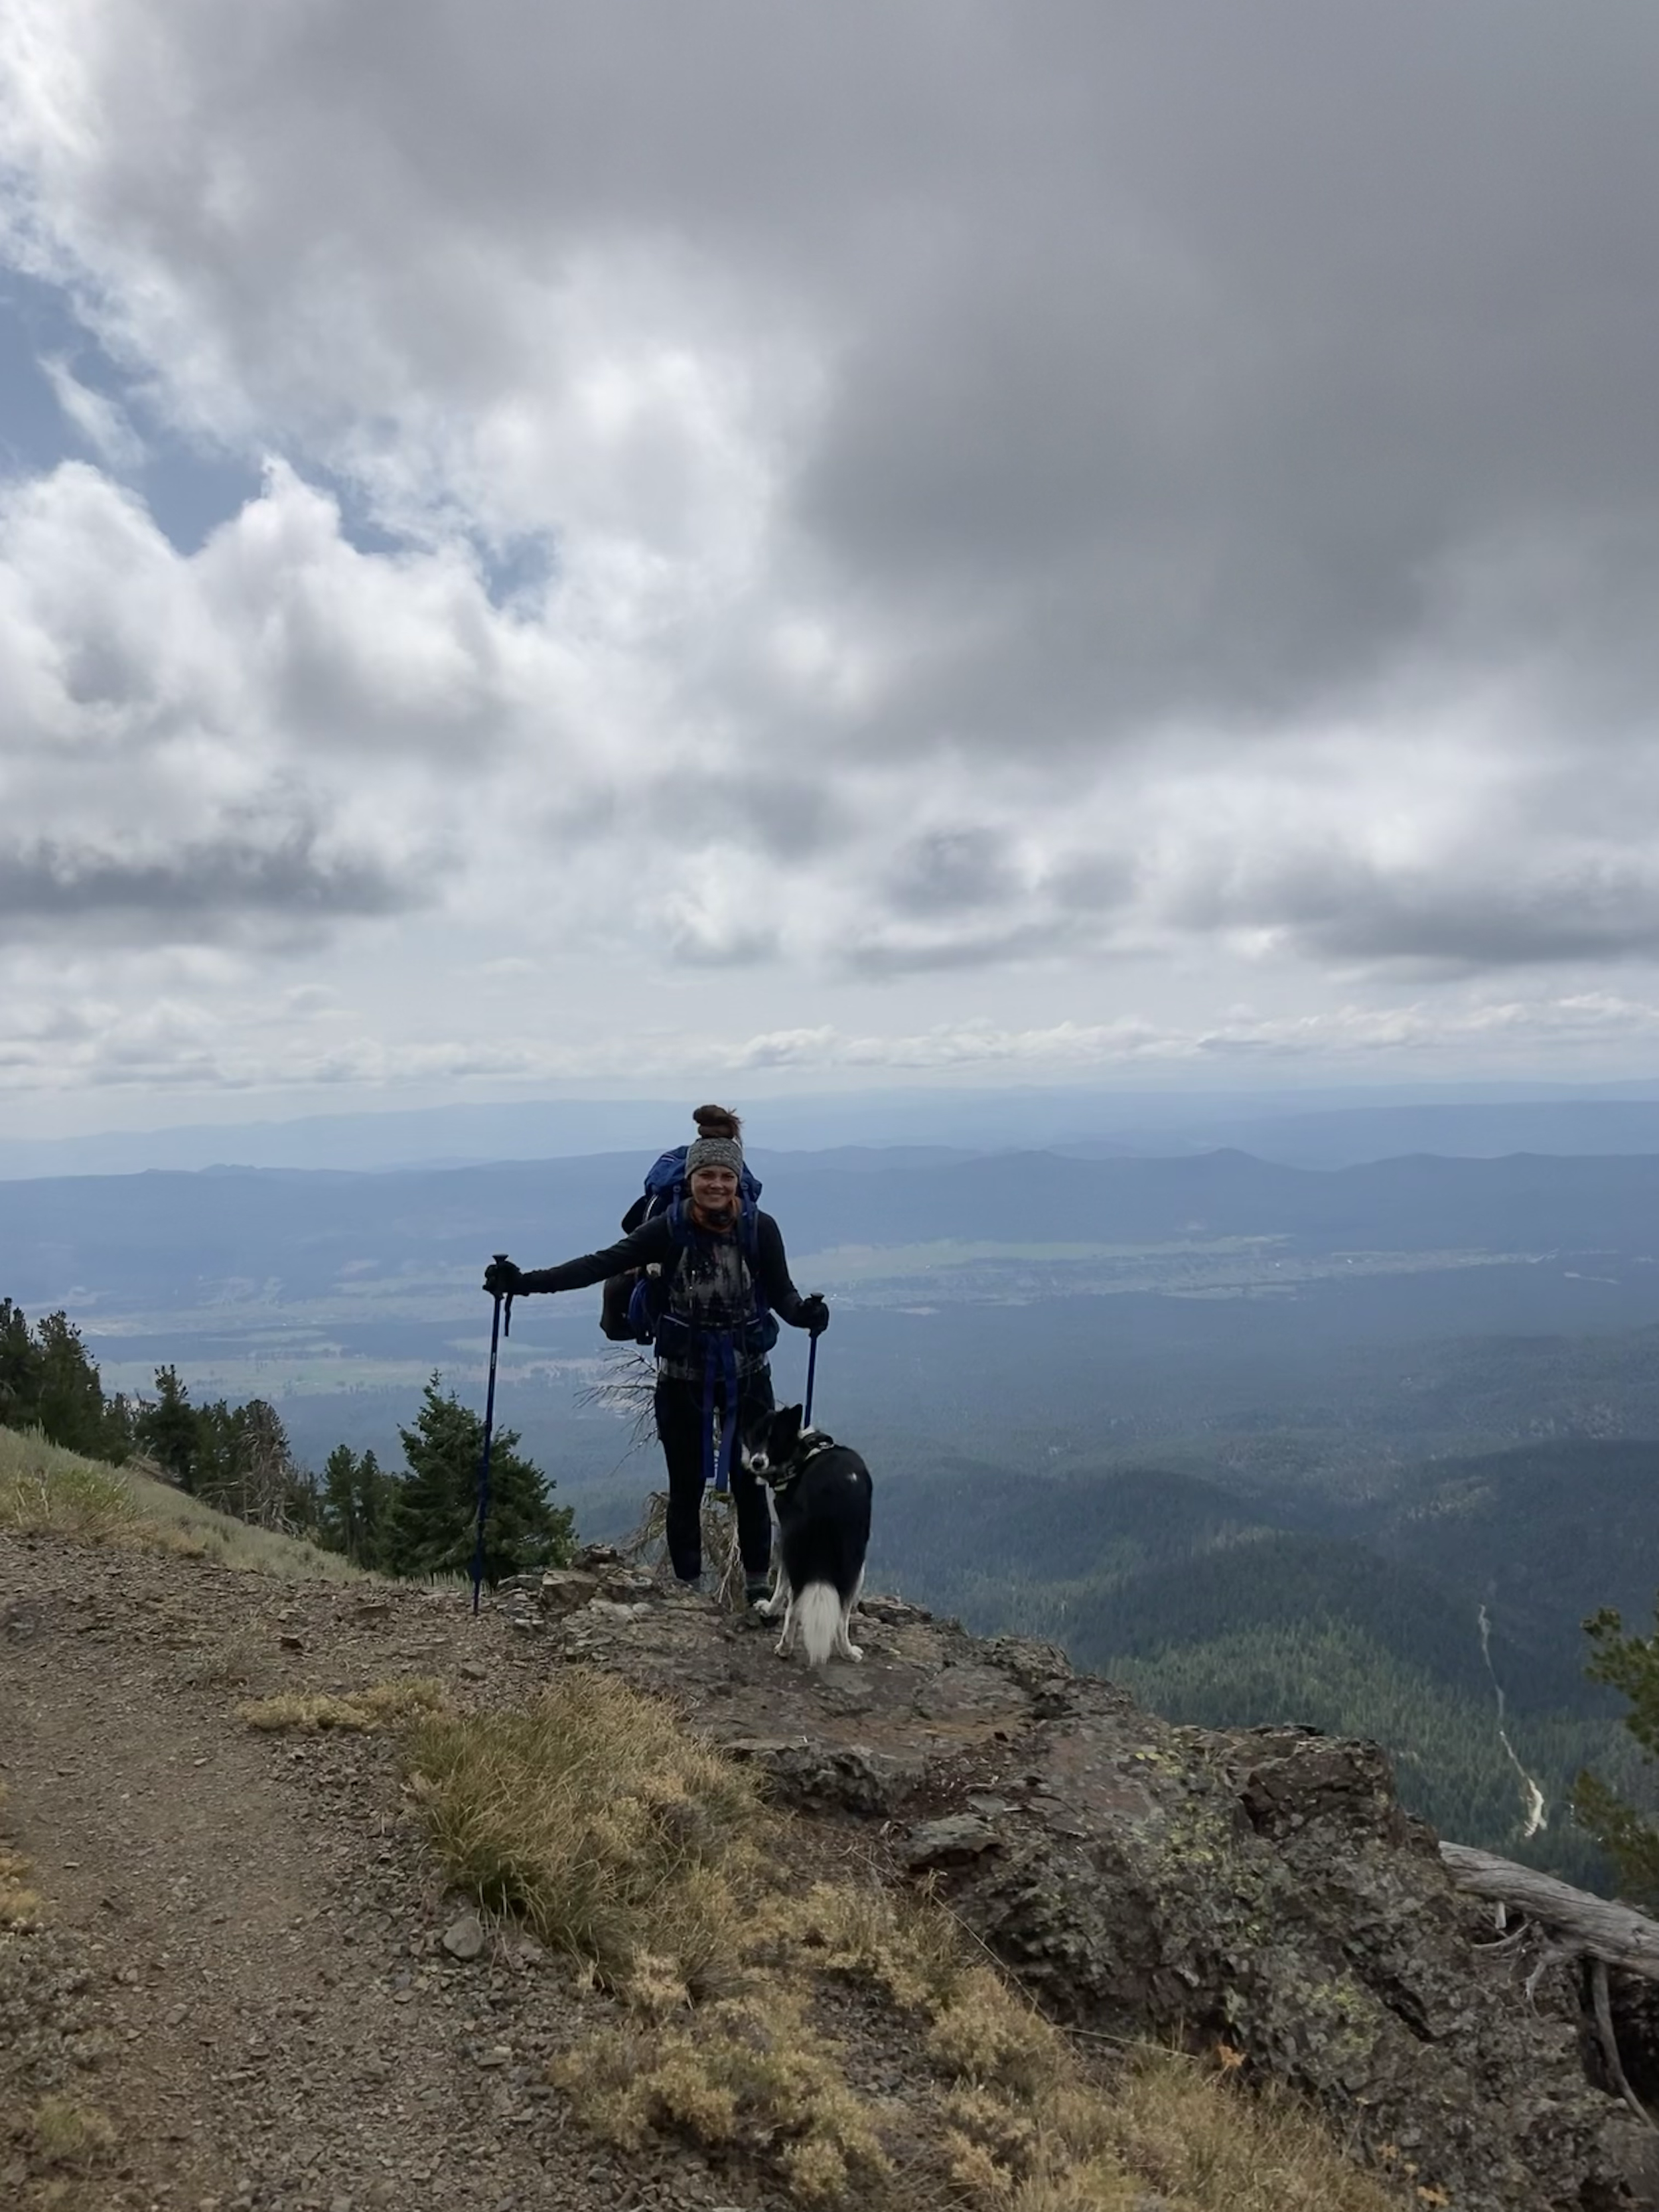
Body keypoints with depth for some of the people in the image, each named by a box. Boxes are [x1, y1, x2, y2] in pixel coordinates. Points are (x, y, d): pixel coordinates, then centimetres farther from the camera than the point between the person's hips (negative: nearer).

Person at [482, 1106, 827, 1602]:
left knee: (749, 1484, 7)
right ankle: (689, 1591, 24)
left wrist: (805, 1311, -33)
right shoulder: (669, 1228, -13)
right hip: (682, 1377, 0)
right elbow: (602, 1263, -17)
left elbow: (781, 1294, -10)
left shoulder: (760, 1229, -11)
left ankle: (759, 1586, 25)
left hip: (747, 1375, 0)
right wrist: (525, 1281, -25)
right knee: (686, 1488, 8)